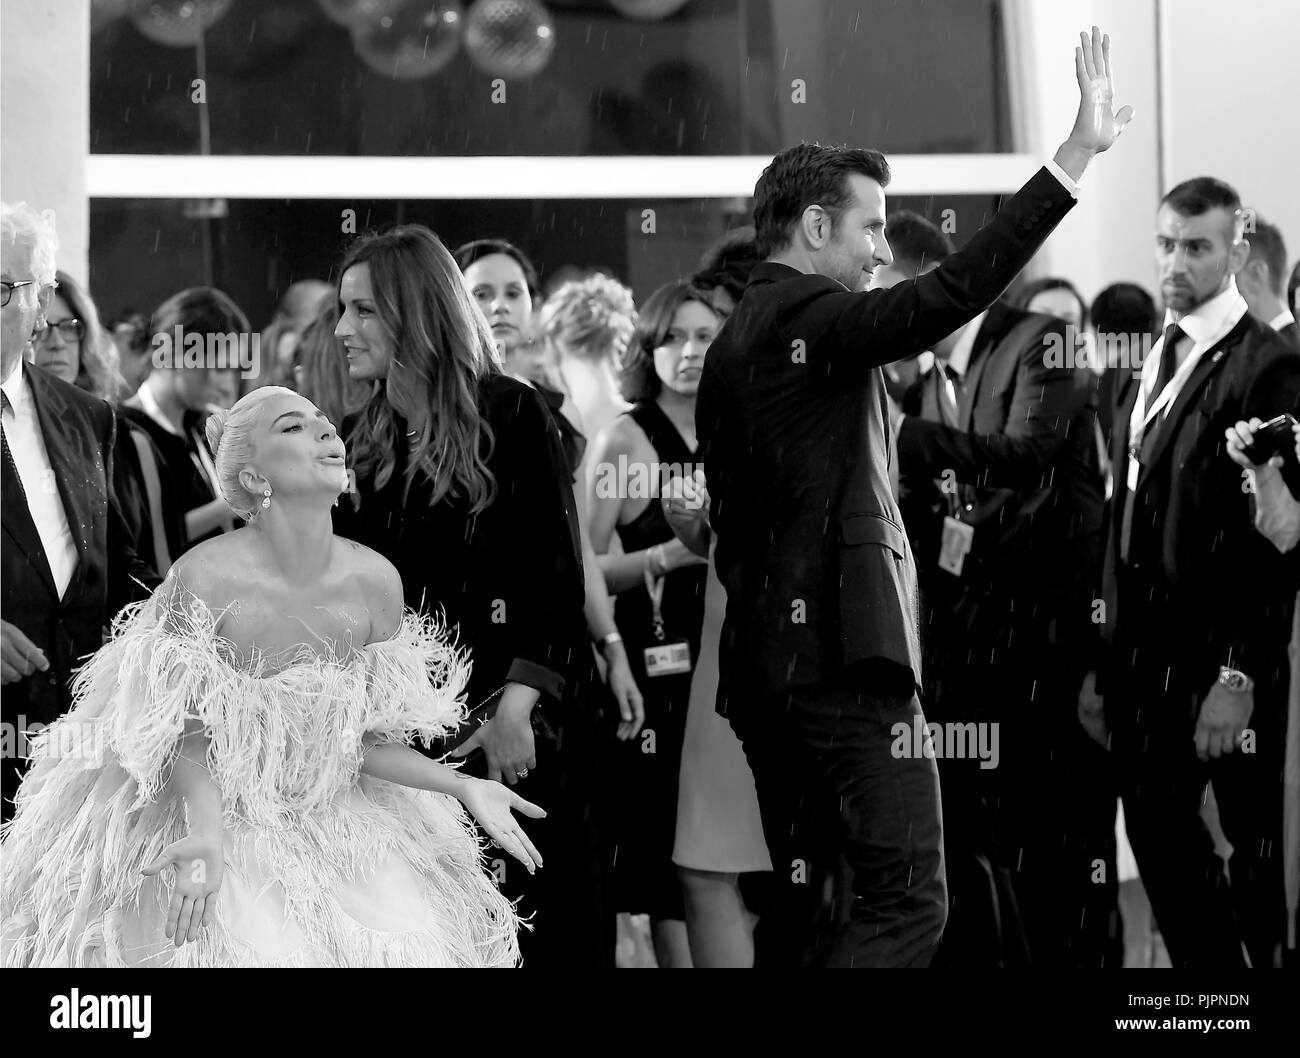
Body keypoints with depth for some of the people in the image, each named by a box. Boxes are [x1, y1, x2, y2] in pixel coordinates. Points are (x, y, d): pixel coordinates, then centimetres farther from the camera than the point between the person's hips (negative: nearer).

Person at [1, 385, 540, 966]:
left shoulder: (376, 581, -9)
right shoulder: (203, 576, -21)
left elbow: (365, 740, 1)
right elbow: (190, 736, -13)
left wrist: (465, 787, -9)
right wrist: (210, 831, -30)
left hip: (333, 819, 4)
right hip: (209, 807, -4)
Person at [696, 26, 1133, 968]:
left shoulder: (733, 344, 17)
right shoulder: (812, 319, -11)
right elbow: (954, 292, -26)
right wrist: (1079, 153, -26)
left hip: (767, 667, 10)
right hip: (847, 660, -10)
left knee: (804, 906, 12)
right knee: (909, 902, -11)